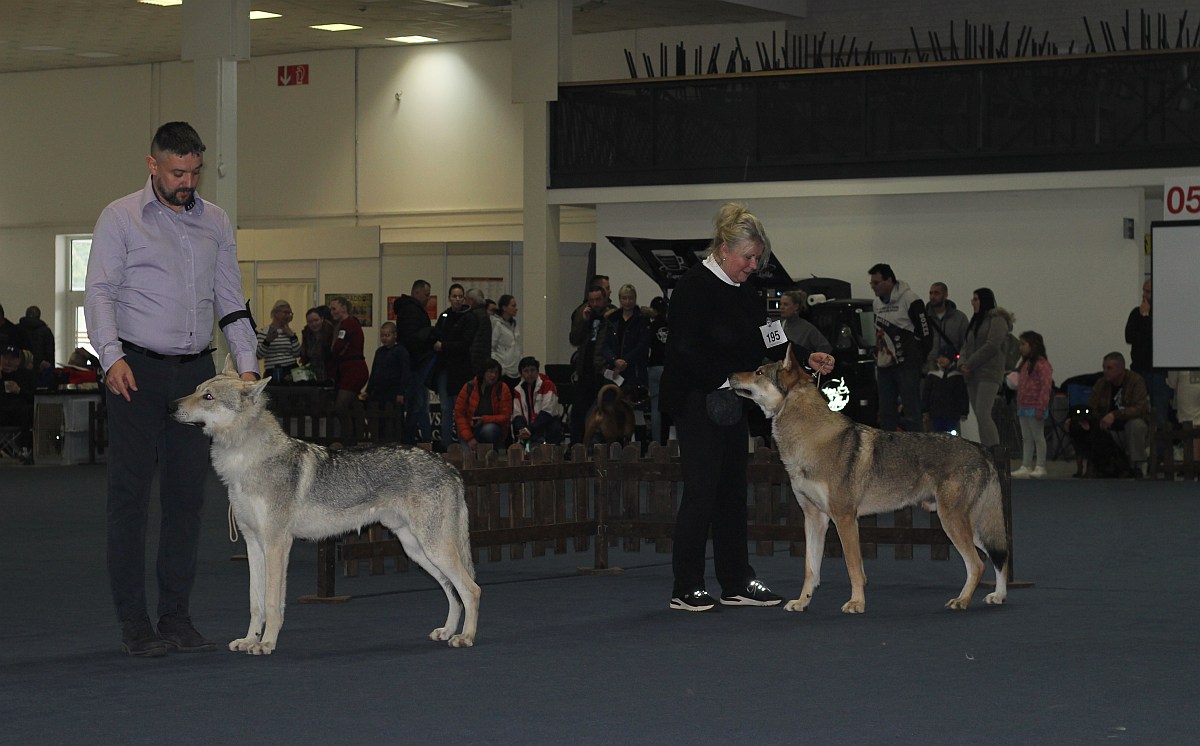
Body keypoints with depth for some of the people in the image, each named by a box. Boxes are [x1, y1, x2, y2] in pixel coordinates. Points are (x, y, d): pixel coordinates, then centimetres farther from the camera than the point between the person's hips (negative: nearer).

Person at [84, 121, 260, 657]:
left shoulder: (215, 222, 14)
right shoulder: (121, 218, 1)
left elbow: (231, 302, 14)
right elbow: (99, 291, -6)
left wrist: (247, 365, 1)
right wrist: (112, 356, -21)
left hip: (196, 371, 4)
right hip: (137, 370, -4)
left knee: (187, 493, 5)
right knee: (130, 493, -5)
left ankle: (177, 617, 11)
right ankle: (133, 622, -1)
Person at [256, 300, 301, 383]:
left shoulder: (289, 332, 14)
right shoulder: (264, 331, 1)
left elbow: (297, 353, 4)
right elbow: (258, 355, -7)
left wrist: (292, 336, -3)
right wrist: (267, 341, -21)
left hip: (291, 373, 3)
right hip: (273, 375, -3)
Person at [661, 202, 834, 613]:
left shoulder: (744, 290, 13)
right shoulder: (694, 286, -13)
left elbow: (763, 342, 16)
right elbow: (689, 349, -19)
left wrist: (806, 358, 4)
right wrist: (726, 379, -23)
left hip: (731, 402, 9)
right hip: (696, 401, -9)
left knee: (733, 490, 10)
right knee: (702, 490, -8)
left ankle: (737, 582, 15)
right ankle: (686, 589, -2)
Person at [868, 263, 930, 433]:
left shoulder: (910, 300, -10)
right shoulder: (878, 303, 15)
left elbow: (925, 333, -9)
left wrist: (917, 360, -5)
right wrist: (878, 358, 15)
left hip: (906, 367, -8)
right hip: (884, 366, 8)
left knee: (910, 414, -7)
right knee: (886, 414, 9)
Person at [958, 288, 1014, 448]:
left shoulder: (997, 320, -2)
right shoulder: (974, 322, 24)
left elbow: (992, 345, -14)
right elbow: (966, 346, 21)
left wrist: (970, 364, -12)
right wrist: (962, 363, 0)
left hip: (989, 374, -9)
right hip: (972, 375, 9)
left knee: (983, 415, -20)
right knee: (979, 416, 4)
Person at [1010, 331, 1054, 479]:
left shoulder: (1041, 364, -14)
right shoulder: (1025, 364, 16)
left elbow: (1045, 387, -19)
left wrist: (1041, 408, -22)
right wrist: (1019, 407, 18)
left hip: (1034, 409, -9)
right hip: (1023, 408, 9)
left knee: (1038, 436, -2)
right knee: (1026, 438, 11)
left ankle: (1040, 467, 3)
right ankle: (1026, 467, 13)